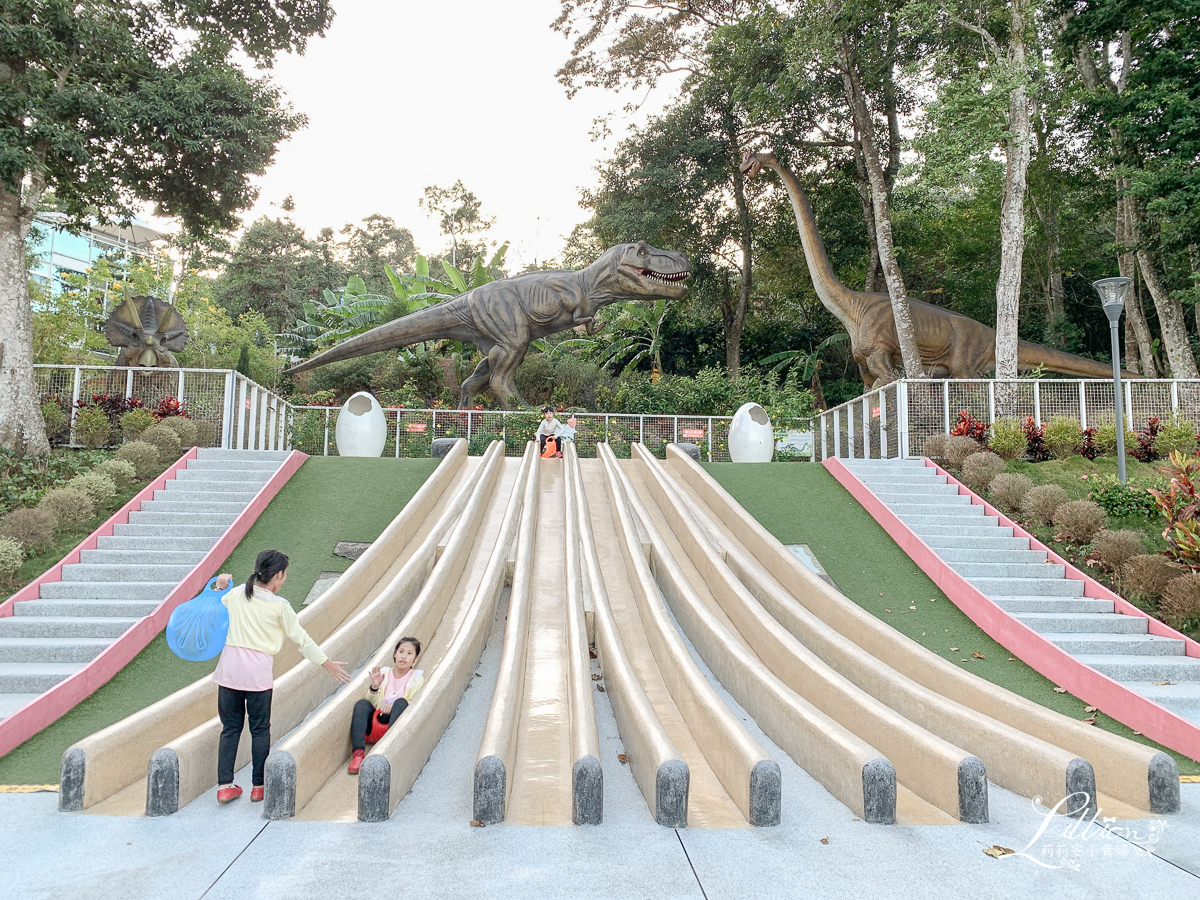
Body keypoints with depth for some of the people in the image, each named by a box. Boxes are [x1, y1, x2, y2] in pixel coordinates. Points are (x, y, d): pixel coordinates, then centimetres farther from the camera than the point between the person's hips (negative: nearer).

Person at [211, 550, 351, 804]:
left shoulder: (235, 595, 4)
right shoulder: (279, 606, -6)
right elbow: (302, 638, -1)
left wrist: (221, 588, 32)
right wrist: (327, 664, 7)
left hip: (229, 668, 4)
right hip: (258, 671, -4)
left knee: (230, 727, 12)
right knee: (260, 729, 8)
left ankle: (224, 785, 13)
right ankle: (259, 786, 15)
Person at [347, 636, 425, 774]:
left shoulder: (417, 676, 14)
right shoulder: (384, 673, 20)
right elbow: (372, 703, 14)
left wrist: (394, 705, -15)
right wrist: (374, 687, -7)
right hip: (377, 720, 2)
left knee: (401, 702, -32)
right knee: (362, 704, -25)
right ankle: (358, 752, -39)